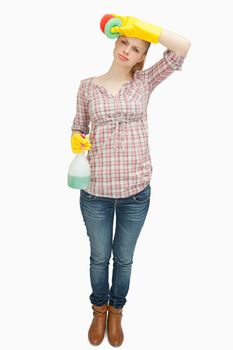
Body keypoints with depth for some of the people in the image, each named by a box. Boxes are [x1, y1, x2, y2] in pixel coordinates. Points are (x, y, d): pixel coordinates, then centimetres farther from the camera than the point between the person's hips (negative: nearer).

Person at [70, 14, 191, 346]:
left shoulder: (145, 82, 1)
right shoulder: (87, 86, 2)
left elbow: (183, 47, -8)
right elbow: (79, 127, 8)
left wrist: (140, 26, -12)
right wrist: (76, 139, -15)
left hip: (136, 192, 0)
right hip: (95, 192, 0)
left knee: (124, 259, 18)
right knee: (99, 257, 18)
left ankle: (116, 312, 45)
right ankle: (99, 311, 47)